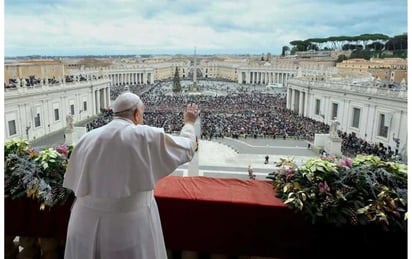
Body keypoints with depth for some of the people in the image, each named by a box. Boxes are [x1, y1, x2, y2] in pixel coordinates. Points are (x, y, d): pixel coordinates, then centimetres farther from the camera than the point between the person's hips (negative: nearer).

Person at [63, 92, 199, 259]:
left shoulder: (87, 139, 2)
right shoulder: (146, 136, -12)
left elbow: (75, 183, 9)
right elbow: (186, 148, 1)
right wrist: (189, 123, 18)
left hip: (86, 225, 5)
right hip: (130, 225, -4)